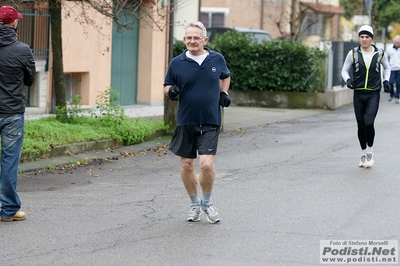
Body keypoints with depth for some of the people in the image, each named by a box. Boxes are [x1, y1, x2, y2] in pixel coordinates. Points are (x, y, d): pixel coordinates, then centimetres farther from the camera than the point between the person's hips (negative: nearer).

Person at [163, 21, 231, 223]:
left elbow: (225, 76, 23)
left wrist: (224, 93, 7)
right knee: (186, 165, 6)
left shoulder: (217, 59, 2)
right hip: (185, 122, 1)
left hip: (210, 122, -1)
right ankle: (194, 204, 28)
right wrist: (171, 91, -14)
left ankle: (207, 203, 12)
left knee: (206, 164, -13)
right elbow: (167, 87, 9)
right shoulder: (177, 63, -1)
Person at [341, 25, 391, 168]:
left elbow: (387, 67, 20)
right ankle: (364, 154, 22)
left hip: (373, 94, -1)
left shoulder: (380, 54, 1)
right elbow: (344, 70, 8)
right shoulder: (353, 53, -1)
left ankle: (370, 151, 3)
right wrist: (348, 80, -12)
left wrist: (386, 81, 5)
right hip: (358, 94, 1)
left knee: (369, 123, -17)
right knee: (361, 125, 6)